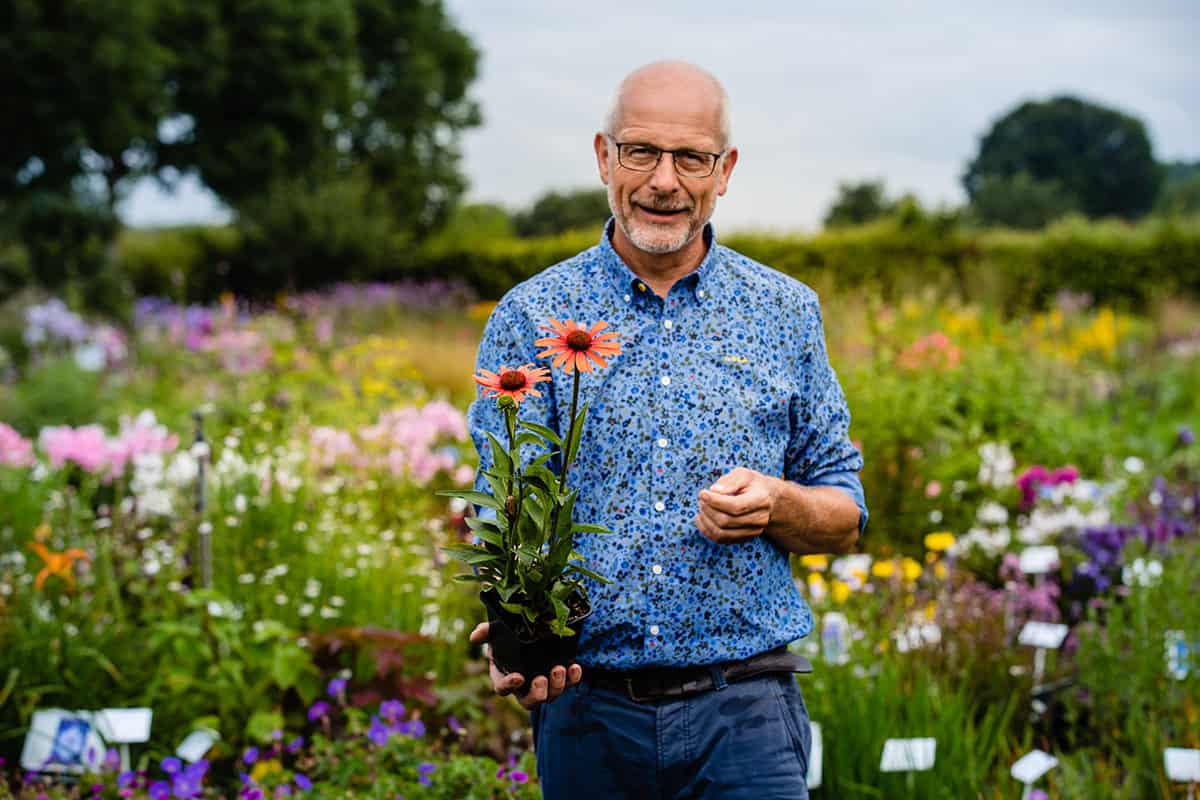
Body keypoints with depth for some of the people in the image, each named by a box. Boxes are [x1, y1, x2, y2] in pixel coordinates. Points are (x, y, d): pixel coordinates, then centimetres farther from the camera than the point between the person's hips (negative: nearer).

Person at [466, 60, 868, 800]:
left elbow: (845, 522, 10)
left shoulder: (786, 313, 7)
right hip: (583, 704, 0)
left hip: (743, 707, 0)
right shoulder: (530, 317, 2)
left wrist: (776, 504, -12)